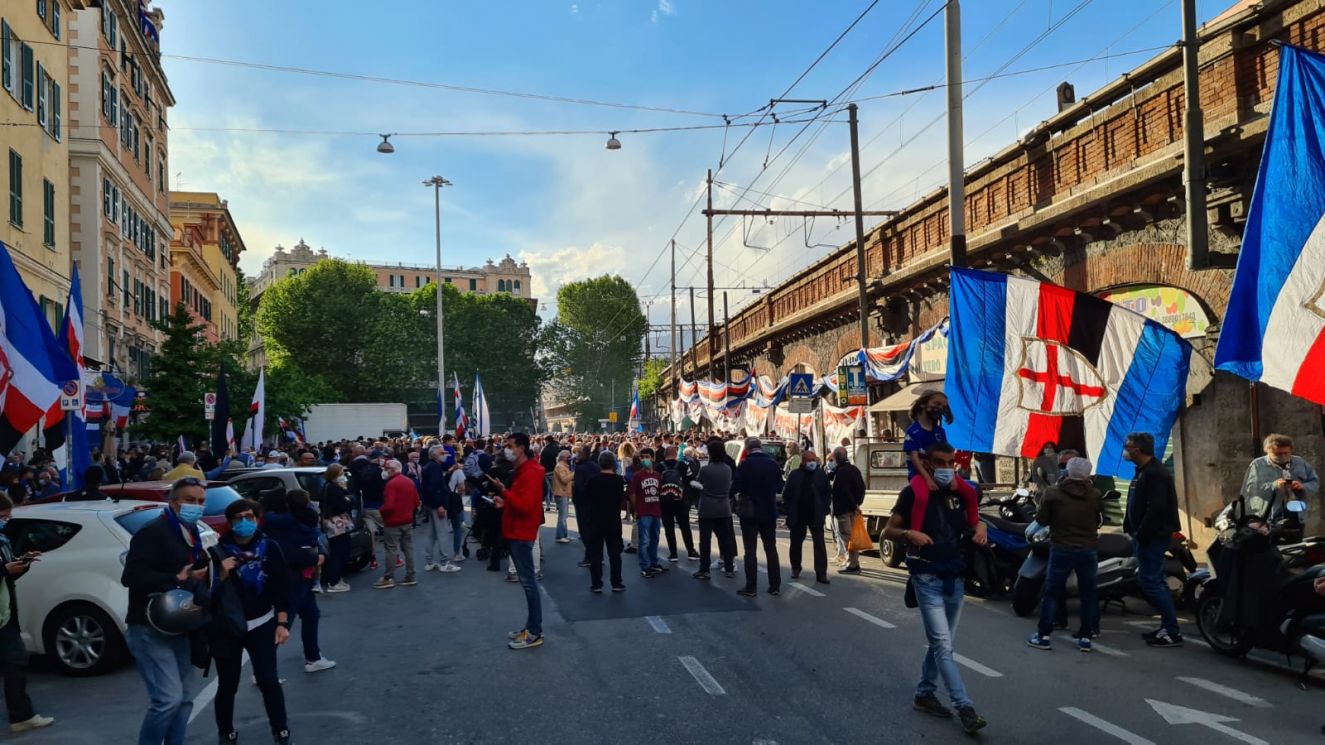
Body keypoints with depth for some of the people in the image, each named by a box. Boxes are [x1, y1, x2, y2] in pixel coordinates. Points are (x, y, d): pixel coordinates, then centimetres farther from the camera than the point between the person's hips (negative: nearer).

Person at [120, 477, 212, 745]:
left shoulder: (192, 535, 15)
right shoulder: (153, 531, -14)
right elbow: (131, 576, -26)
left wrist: (195, 582, 4)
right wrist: (177, 580, -26)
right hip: (149, 630, -9)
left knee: (184, 698, 12)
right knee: (169, 698, -16)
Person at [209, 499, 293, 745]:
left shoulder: (269, 547, -5)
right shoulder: (219, 550, -9)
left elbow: (282, 587, -1)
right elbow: (208, 592, -6)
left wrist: (282, 624, -5)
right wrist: (222, 575, -24)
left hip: (261, 624, 0)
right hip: (226, 628, 0)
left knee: (269, 681, -4)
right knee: (227, 685, 6)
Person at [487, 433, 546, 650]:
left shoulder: (530, 474, -17)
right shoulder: (521, 471, 16)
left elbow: (525, 505, -25)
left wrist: (504, 491, -25)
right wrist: (505, 503, 8)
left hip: (521, 534, -10)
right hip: (516, 532, 10)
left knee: (528, 581, -7)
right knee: (527, 581, 13)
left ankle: (535, 633, -3)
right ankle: (531, 627, 19)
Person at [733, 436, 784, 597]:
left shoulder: (745, 464, -14)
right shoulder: (773, 463, -1)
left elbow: (735, 488, -16)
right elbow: (779, 487, 6)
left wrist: (747, 490, 5)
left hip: (750, 512, -4)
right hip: (769, 512, 4)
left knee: (750, 550, 2)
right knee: (771, 549, 12)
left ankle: (751, 587, 2)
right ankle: (775, 586, 15)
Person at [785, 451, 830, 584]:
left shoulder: (822, 475, 3)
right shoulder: (794, 475, 2)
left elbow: (827, 495, 5)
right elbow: (786, 495, 3)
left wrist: (824, 511, -6)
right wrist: (790, 512, -3)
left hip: (816, 516, -1)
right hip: (798, 516, 1)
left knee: (819, 544, -4)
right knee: (796, 543, 12)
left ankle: (821, 573, -3)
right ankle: (795, 568, 29)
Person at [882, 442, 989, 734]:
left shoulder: (958, 492, 7)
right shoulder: (913, 493, -8)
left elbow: (970, 521, 22)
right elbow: (888, 531, -4)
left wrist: (980, 527, -1)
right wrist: (910, 533, -24)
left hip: (955, 577, 6)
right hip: (927, 578, -6)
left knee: (940, 642, 14)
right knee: (943, 645, -11)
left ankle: (924, 694, 27)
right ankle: (965, 707, -12)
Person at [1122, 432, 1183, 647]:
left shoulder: (1155, 473, -18)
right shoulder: (1143, 471, 15)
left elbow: (1156, 508, -25)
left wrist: (1141, 534, -22)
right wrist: (1130, 529, 14)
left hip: (1153, 537, -11)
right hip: (1146, 536, 11)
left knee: (1150, 581, -10)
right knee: (1154, 581, 14)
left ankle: (1172, 632, -5)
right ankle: (1167, 627, 21)